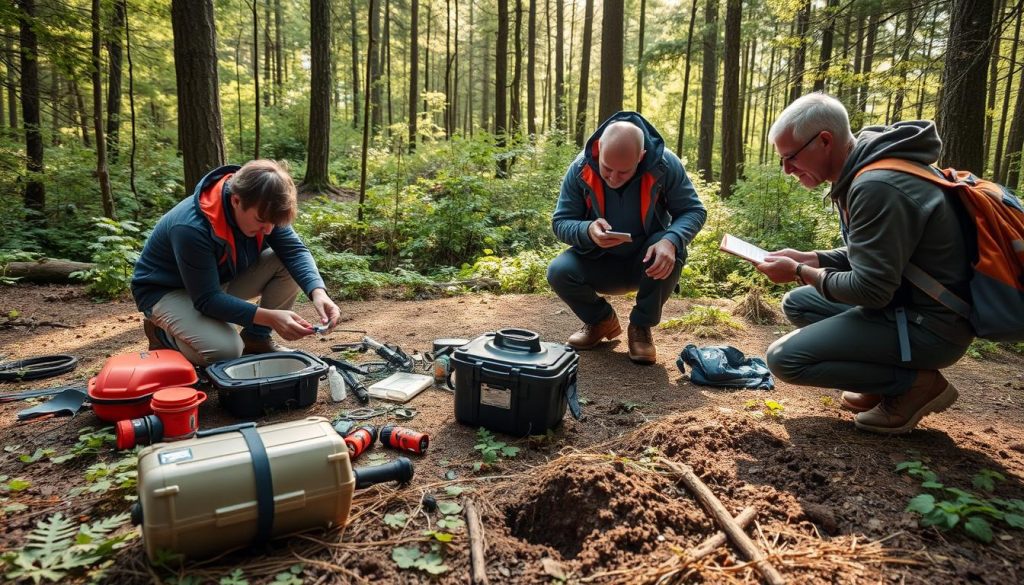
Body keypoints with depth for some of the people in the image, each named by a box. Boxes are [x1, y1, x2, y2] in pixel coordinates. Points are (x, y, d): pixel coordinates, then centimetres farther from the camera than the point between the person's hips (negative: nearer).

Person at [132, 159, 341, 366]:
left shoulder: (261, 209, -17)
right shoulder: (191, 228, -36)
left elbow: (295, 250, -17)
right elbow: (207, 299, -33)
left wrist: (318, 291, -37)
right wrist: (270, 317, -41)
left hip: (221, 278, 7)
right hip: (167, 291, -6)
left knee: (288, 266, -16)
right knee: (225, 350, -31)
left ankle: (256, 340, 0)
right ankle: (162, 333, 0)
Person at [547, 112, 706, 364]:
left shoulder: (665, 163, -21)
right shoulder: (580, 168, -19)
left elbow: (694, 211, -15)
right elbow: (560, 223, -13)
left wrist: (671, 241, -37)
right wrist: (588, 231, -37)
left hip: (648, 262, 0)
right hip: (599, 262, 1)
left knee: (672, 252, -34)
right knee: (559, 272, -27)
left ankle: (641, 327, -6)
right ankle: (602, 321, 7)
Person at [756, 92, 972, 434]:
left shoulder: (876, 187, -25)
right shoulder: (864, 172, 7)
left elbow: (871, 289, -24)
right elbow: (866, 255, 18)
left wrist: (799, 272, -11)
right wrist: (807, 259, 4)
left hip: (929, 324, -10)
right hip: (903, 302, 10)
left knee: (785, 358, -16)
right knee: (797, 303, 18)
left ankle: (916, 383, -4)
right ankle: (890, 378, 12)